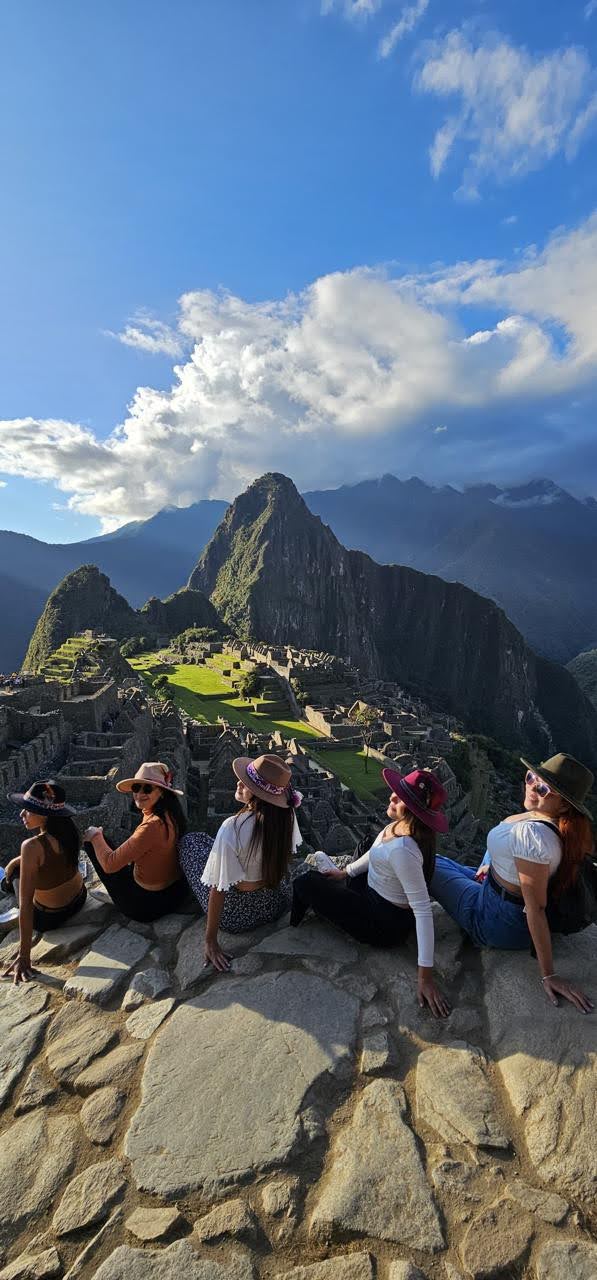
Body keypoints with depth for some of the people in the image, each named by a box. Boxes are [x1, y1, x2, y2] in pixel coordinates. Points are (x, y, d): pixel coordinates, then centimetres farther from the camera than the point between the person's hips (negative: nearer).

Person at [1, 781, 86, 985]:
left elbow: (25, 905, -29)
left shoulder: (32, 846, -34)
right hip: (79, 899, 5)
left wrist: (24, 956, -25)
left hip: (48, 918, -5)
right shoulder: (68, 830, -16)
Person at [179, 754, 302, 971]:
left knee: (192, 841, 11)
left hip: (237, 916, -5)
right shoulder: (287, 814, -17)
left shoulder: (232, 828, -33)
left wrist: (210, 941, -13)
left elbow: (218, 888, -25)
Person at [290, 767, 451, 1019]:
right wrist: (346, 872, 11)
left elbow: (423, 911, -34)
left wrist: (425, 975, -32)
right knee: (315, 875, 19)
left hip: (384, 923, -8)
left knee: (304, 884, -1)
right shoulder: (400, 826, -10)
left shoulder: (403, 850, -37)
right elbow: (376, 854, 10)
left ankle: (289, 931, 29)